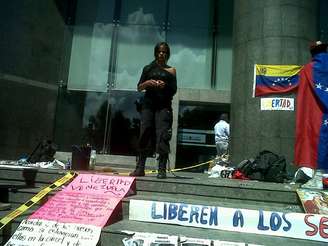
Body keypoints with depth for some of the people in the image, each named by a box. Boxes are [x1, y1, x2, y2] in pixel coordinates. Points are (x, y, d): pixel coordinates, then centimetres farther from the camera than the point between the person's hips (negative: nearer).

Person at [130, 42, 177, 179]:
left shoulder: (171, 71, 14)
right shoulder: (148, 68, 17)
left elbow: (174, 90, 7)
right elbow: (139, 87, 14)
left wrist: (165, 85, -12)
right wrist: (147, 83, -6)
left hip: (164, 106, -1)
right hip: (148, 103, 1)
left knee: (162, 135, -10)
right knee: (145, 133, -2)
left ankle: (162, 169, -7)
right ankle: (140, 168, 4)